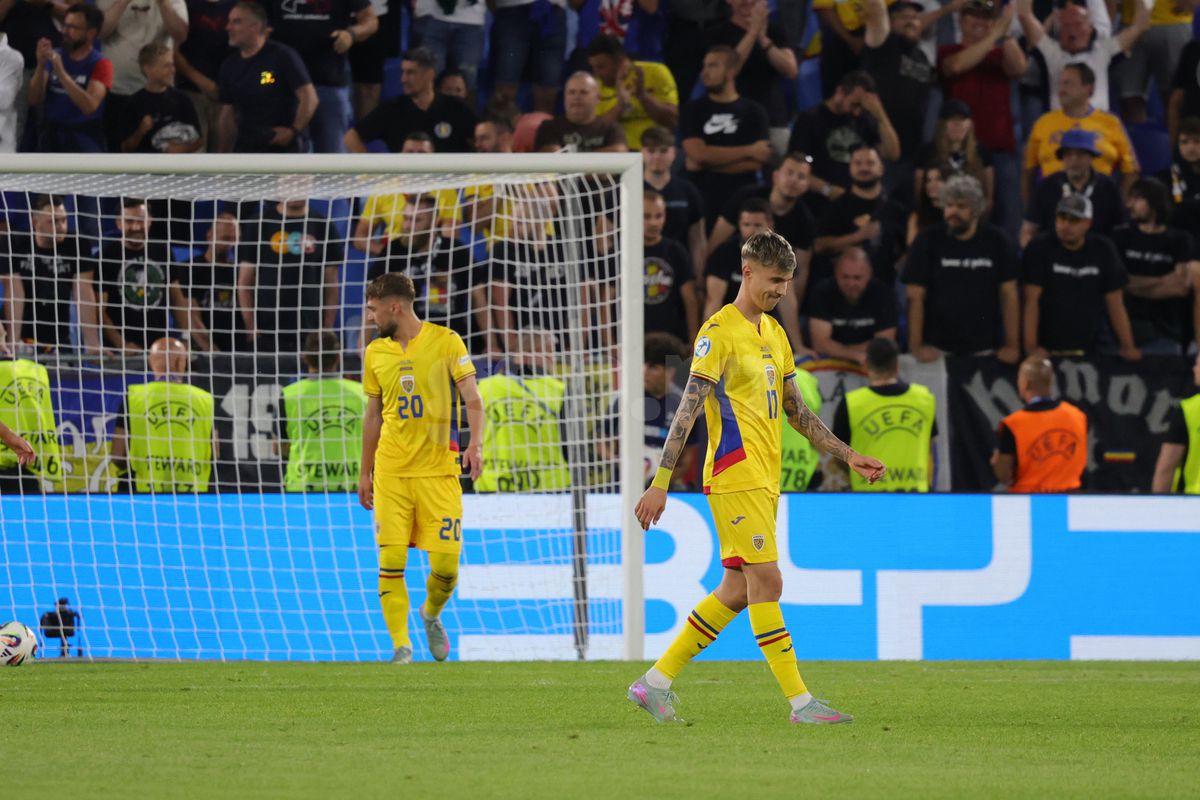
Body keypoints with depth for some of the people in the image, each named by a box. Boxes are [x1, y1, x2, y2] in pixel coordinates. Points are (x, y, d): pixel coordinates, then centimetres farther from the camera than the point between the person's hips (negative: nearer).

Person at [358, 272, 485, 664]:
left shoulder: (446, 342, -2)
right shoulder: (376, 353, 10)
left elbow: (472, 399, -5)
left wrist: (476, 443, -22)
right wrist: (364, 473, 17)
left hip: (438, 470, -3)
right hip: (390, 472, 3)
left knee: (445, 565, -5)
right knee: (390, 561, -9)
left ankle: (431, 614, 26)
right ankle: (401, 645, -2)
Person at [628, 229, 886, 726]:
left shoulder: (773, 333, 17)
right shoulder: (719, 331, -9)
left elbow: (795, 410, 25)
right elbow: (688, 409, -14)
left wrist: (848, 456, 20)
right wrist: (661, 483, -19)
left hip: (765, 481, 9)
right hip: (735, 476, -9)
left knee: (738, 592, 8)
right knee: (766, 583, -10)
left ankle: (656, 683, 14)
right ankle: (801, 703, -10)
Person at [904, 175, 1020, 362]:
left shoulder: (997, 241, 2)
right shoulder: (927, 241, -2)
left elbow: (1009, 295, 2)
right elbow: (915, 298, -4)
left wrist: (1012, 346, -4)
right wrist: (916, 346, -12)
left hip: (982, 349, 1)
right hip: (937, 349, -1)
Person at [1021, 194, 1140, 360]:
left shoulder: (1103, 251, 1)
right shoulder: (1040, 248, -7)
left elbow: (1115, 303, 2)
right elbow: (1031, 301, -13)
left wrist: (1128, 347, -4)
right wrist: (1031, 347, -21)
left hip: (1087, 351, 2)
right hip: (1047, 350, -2)